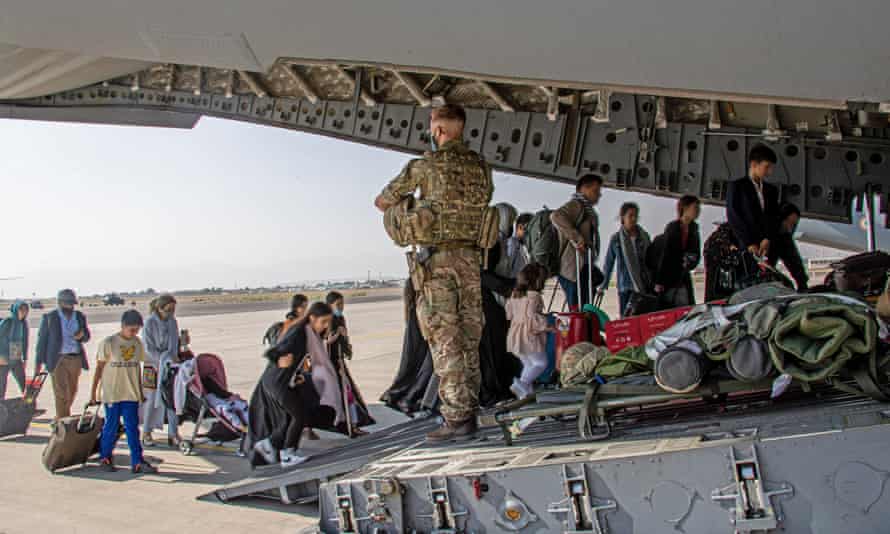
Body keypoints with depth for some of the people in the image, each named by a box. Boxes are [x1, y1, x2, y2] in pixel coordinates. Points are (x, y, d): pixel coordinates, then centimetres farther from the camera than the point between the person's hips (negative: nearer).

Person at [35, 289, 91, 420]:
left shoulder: (80, 317, 9)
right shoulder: (49, 317, -1)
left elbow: (87, 337, 14)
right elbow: (42, 339, -2)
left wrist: (82, 335, -12)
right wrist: (39, 362, -6)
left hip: (76, 359, 4)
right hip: (58, 360, -4)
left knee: (72, 391, 13)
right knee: (61, 393, -7)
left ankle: (61, 418, 31)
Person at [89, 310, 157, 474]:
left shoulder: (137, 343, 6)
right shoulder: (108, 343, -7)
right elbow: (99, 368, -2)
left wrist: (140, 391, 15)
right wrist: (93, 391, -2)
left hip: (131, 394, 3)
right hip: (112, 393, -3)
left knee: (132, 427, 1)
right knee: (111, 426, 5)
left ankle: (137, 462, 0)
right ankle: (104, 457, 24)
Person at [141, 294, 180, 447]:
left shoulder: (172, 321, 5)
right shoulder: (150, 323, -11)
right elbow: (149, 348, -13)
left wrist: (175, 358, -2)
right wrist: (163, 361, -19)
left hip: (170, 366, 5)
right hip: (153, 366, -4)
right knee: (151, 400, 4)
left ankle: (173, 435, 8)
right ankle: (146, 434, 19)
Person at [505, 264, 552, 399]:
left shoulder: (514, 294, 10)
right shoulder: (534, 296, -15)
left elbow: (509, 314, 15)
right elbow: (532, 315, -22)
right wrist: (547, 326, -15)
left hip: (515, 337, 8)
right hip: (529, 336, -8)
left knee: (528, 364, 17)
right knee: (541, 363, 2)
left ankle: (526, 392, 12)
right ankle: (521, 383, -14)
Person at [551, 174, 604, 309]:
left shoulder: (587, 209, 23)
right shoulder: (576, 205, -7)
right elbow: (556, 216, -27)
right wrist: (576, 238, -28)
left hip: (584, 267, 10)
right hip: (574, 268, -10)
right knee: (578, 312, -11)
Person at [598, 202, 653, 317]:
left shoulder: (644, 236, 7)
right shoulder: (616, 238, 1)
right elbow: (609, 263, 7)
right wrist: (603, 285, 9)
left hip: (646, 285, 2)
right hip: (626, 286, -2)